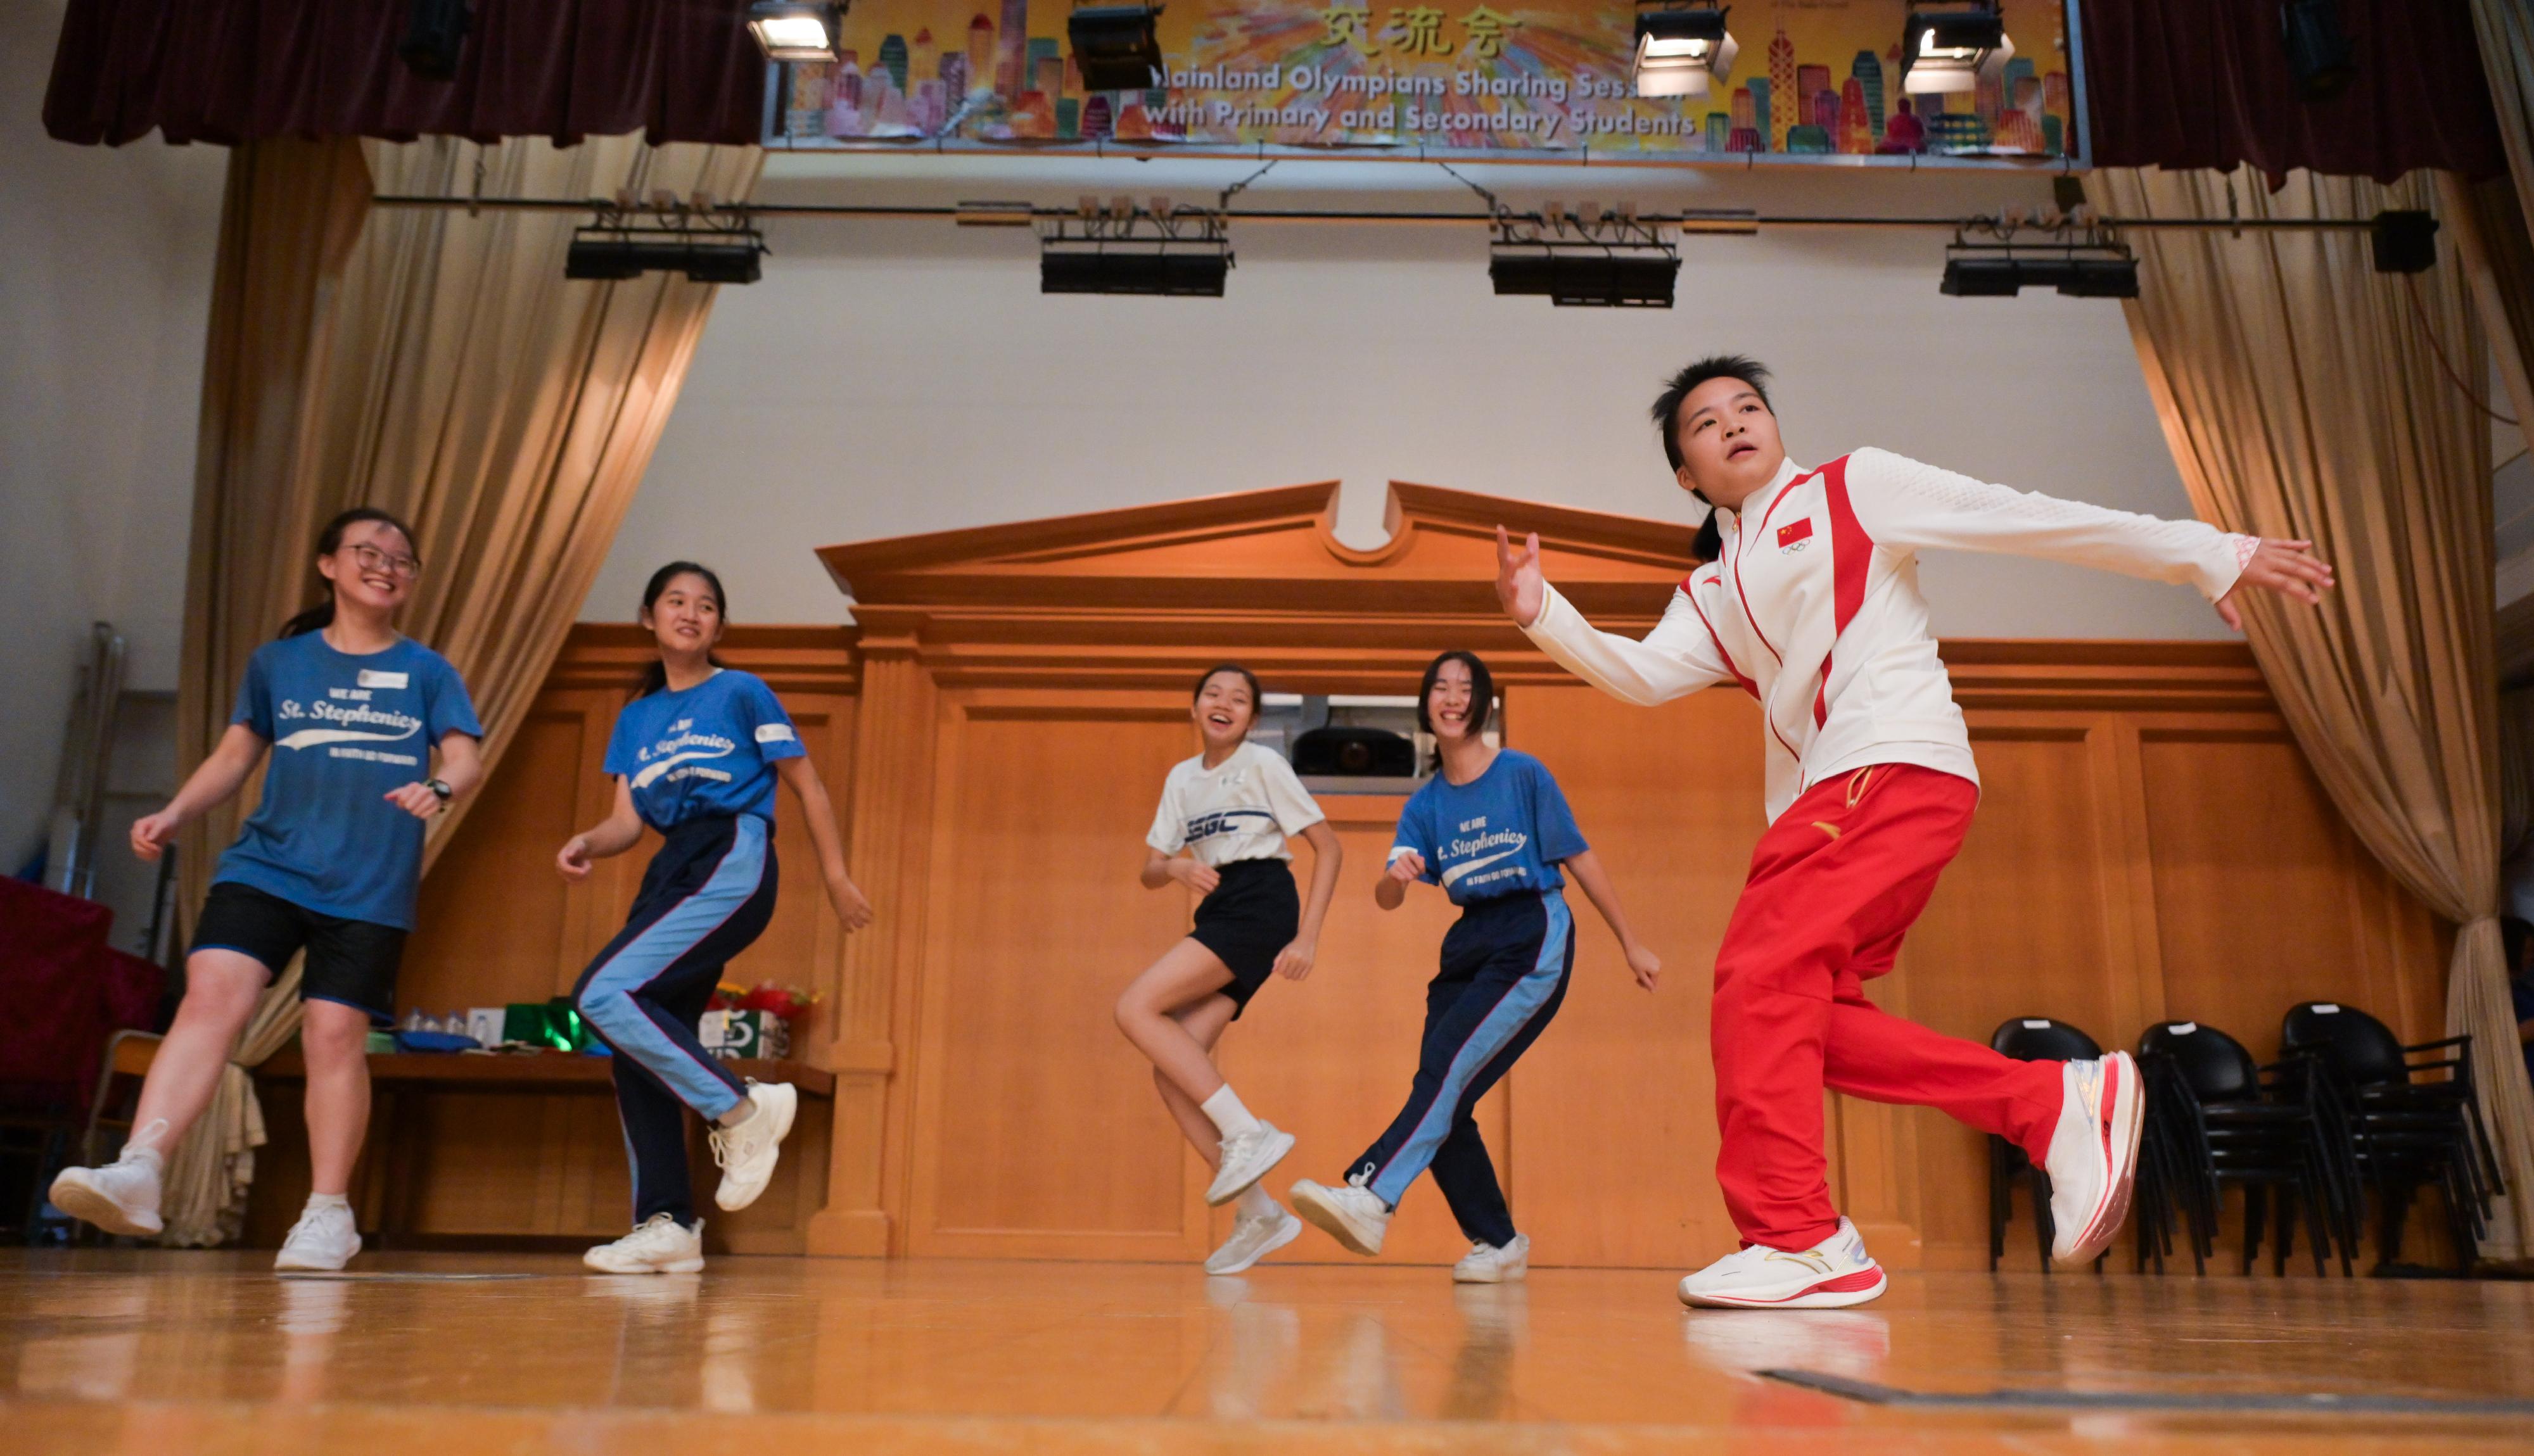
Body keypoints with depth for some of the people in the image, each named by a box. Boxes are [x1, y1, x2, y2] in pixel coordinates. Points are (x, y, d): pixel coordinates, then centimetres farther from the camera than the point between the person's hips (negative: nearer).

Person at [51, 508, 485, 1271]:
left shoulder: (427, 671, 9)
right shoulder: (277, 662, 13)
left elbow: (466, 759, 0)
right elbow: (234, 756, 17)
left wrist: (440, 788, -22)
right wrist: (172, 816, 3)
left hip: (370, 887, -1)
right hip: (266, 865, 2)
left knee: (334, 1033, -4)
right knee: (212, 994, -19)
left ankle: (328, 1212, 8)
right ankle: (138, 1169, -22)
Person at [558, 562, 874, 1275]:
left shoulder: (741, 691, 5)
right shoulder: (635, 718, 20)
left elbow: (806, 784, 5)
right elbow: (628, 819, 14)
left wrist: (837, 876, 0)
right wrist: (586, 844, -8)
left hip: (733, 859, -7)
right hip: (671, 869, 7)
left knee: (604, 994, -22)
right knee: (640, 1048, 0)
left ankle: (742, 1109, -12)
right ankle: (667, 1224, 7)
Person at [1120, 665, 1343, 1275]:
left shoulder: (1264, 764, 1)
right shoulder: (1181, 777, 19)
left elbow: (1328, 847, -2)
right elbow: (1149, 872, 15)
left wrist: (1308, 935, -10)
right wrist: (1175, 866, -9)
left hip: (1259, 905, -7)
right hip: (1217, 915, 7)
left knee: (1135, 1008, -21)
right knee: (1171, 1073, -7)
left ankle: (1247, 1134, -18)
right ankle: (1259, 1214, -1)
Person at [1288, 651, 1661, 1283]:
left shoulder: (1523, 774, -2)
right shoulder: (1424, 804, 9)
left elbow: (1580, 859, 2)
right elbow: (1386, 898, 0)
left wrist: (1631, 945, 5)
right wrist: (1396, 877, -25)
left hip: (1535, 939, -5)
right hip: (1469, 943, 6)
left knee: (1445, 1066, -22)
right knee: (1444, 1103, -3)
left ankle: (1370, 1197, -30)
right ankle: (1500, 1243, 12)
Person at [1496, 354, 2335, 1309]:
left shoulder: (1851, 489, 10)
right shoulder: (1712, 594, 24)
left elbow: (2030, 519, 4)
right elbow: (1641, 674, 6)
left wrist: (2209, 555, 0)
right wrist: (1543, 615, -11)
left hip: (1898, 765, -7)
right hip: (1818, 799, 7)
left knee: (1763, 977, -18)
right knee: (1808, 1020, 0)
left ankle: (1794, 1240, -15)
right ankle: (2059, 1105, 5)